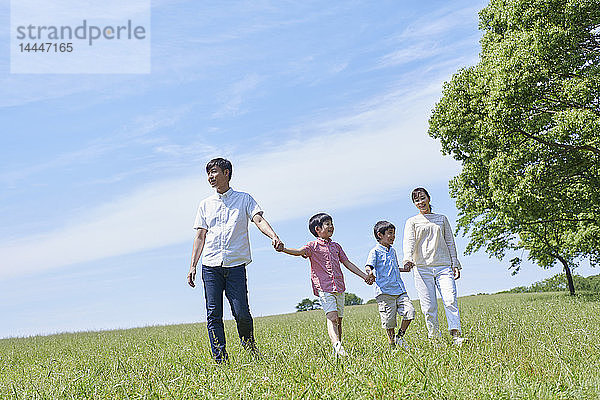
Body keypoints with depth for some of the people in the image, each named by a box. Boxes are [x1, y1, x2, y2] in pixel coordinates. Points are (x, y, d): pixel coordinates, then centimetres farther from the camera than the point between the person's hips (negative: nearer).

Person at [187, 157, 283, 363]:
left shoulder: (244, 199, 10)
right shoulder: (205, 204, 16)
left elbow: (259, 219, -5)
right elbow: (200, 237, 16)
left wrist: (274, 237, -25)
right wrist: (192, 266, 7)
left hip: (236, 265, -2)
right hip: (211, 266, 3)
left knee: (242, 313, -8)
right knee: (213, 315, -2)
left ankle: (250, 346, 20)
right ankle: (221, 361, 5)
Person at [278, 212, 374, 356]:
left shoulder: (336, 246, 18)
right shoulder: (313, 246, 1)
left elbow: (347, 263, 23)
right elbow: (299, 251, -17)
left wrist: (364, 275, 21)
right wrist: (283, 249, -38)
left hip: (339, 287, 6)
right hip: (324, 288, -6)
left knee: (339, 319, 7)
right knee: (331, 316, -21)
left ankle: (337, 350, 15)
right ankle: (337, 345, -35)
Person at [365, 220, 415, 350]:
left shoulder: (392, 250, 19)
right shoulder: (375, 251, -3)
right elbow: (368, 266, -16)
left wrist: (404, 269, 24)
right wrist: (370, 273, -36)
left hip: (399, 290, 6)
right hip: (384, 291, -6)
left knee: (409, 311, -7)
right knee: (389, 320, -3)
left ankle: (400, 337, 11)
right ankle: (392, 344, 11)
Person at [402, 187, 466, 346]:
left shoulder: (442, 219, 19)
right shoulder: (412, 221, 12)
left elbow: (450, 242, 19)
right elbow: (409, 241, -6)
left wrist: (455, 264, 9)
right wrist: (408, 258, -25)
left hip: (443, 266, 1)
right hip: (422, 267, -1)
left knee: (450, 300, -15)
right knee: (429, 307, -4)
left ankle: (456, 335, -18)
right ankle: (435, 338, 5)